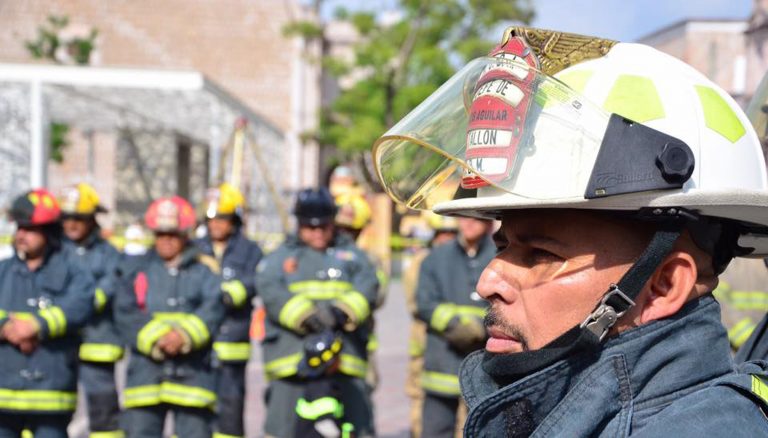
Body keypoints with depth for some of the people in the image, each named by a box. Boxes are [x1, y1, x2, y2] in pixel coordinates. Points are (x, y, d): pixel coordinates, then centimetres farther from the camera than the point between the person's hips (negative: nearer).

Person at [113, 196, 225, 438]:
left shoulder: (206, 269, 7)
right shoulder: (135, 268, 10)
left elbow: (214, 309, -9)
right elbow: (125, 313, -3)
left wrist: (185, 335, -24)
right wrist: (155, 339, -16)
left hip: (193, 373, -1)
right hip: (145, 371, 1)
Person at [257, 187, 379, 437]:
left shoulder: (352, 255, 18)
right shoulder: (280, 257, 14)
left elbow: (367, 287, -1)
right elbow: (271, 293, -5)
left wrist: (342, 310, -22)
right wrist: (305, 316, -23)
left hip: (345, 358, 1)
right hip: (292, 356, -1)